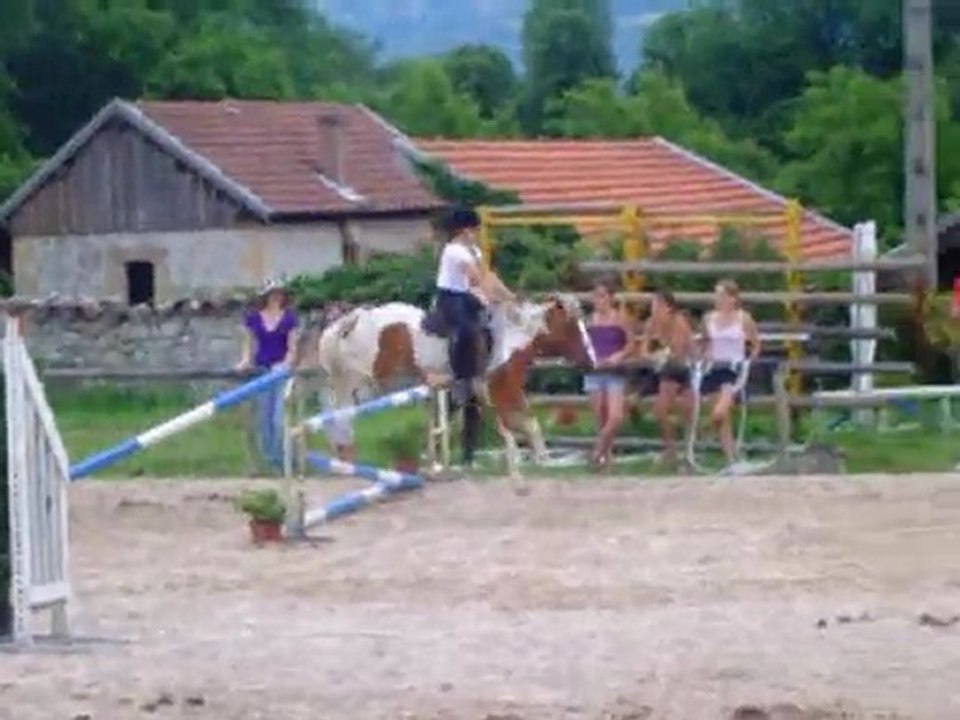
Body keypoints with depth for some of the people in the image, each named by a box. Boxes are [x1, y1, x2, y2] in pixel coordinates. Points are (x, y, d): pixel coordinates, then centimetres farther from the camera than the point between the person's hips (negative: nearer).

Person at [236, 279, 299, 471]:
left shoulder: (288, 318, 1)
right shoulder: (253, 318, 6)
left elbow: (292, 347, 2)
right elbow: (248, 344, 12)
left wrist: (285, 365, -15)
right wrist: (245, 361, -6)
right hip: (261, 370, 2)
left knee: (279, 419, -11)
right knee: (263, 419, 3)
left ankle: (280, 460, -4)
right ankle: (267, 459, 11)